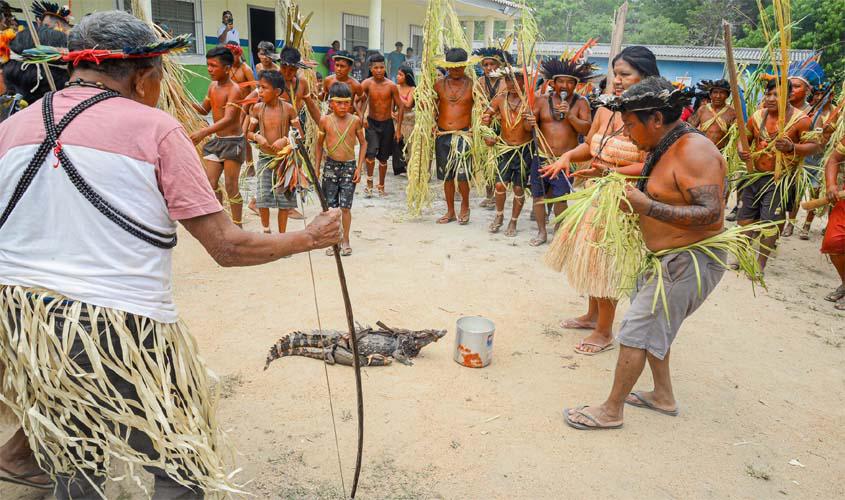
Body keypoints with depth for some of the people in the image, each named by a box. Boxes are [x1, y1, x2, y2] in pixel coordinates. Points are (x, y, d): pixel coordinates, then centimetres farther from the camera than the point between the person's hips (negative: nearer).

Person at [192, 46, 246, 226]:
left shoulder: (234, 89, -18)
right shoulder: (212, 86, 6)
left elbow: (228, 119, -30)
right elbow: (204, 110, 19)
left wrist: (204, 132, -42)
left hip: (233, 142, -7)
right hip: (216, 140, 7)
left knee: (231, 185, -1)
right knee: (211, 183, 6)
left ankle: (237, 226, 11)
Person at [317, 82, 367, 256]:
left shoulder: (355, 120, -3)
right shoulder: (325, 120, -2)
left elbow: (363, 143, 5)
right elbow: (319, 144, 7)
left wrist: (359, 167, -1)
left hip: (349, 166, -1)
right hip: (330, 165, 1)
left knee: (345, 207, -1)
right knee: (330, 207, 5)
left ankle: (345, 240, 13)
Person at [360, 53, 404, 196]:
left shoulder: (391, 86, -7)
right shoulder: (367, 84, -9)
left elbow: (400, 107, -2)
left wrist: (398, 129, -5)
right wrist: (361, 117, -38)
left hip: (387, 124, 1)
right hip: (371, 123, -1)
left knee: (383, 158, 10)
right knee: (371, 152, -20)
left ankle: (381, 186, 29)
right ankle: (369, 182, 2)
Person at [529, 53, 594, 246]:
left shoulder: (580, 103, 1)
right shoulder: (543, 100, 4)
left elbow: (587, 129, -8)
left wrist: (569, 115, -20)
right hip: (542, 157, 2)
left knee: (560, 197, -2)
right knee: (538, 195, 6)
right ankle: (542, 232, 21)